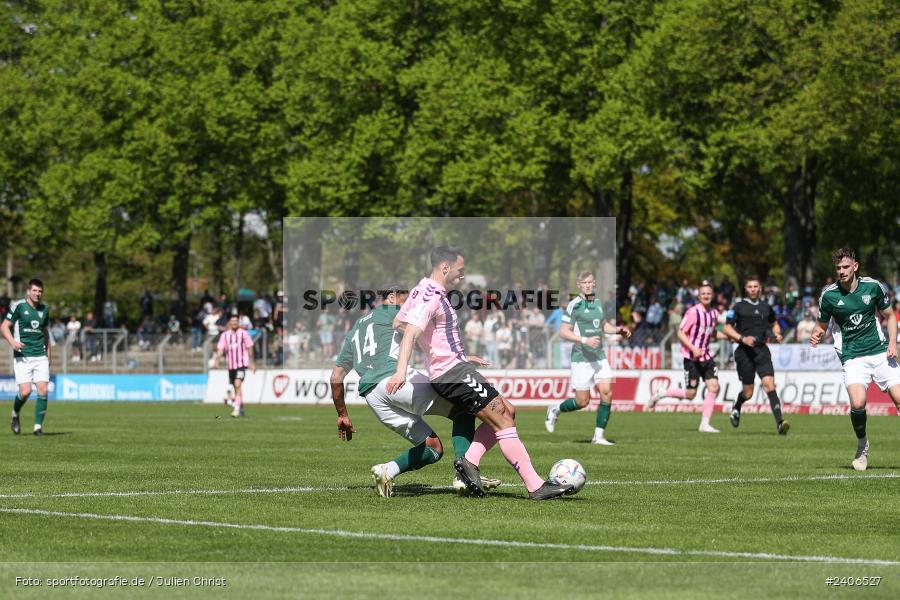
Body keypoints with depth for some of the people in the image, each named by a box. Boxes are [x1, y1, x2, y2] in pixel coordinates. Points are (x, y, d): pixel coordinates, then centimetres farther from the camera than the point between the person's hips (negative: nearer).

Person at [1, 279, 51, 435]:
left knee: (43, 390, -9)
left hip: (40, 356, 4)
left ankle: (38, 426, -1)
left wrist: (48, 353, 19)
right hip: (22, 356, -4)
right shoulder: (18, 306, -4)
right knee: (25, 391, -13)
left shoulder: (44, 309, 11)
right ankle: (15, 415, 18)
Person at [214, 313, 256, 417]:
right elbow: (220, 349, 0)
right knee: (236, 388, 12)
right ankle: (241, 408, 27)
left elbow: (249, 348, 5)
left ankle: (237, 409, -25)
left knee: (237, 384, -20)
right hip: (230, 365, 4)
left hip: (242, 364, -4)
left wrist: (252, 363, 8)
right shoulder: (225, 335, 6)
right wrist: (217, 361, -16)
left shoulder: (243, 333, -1)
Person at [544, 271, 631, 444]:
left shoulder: (598, 303, 10)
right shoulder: (574, 305, -11)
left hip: (599, 357, 6)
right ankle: (555, 410, 28)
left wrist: (618, 329, 10)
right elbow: (563, 332, -14)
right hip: (581, 358, -6)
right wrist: (585, 340, -24)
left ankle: (599, 435, -1)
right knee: (582, 401, -2)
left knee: (607, 392, -9)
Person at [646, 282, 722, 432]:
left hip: (705, 356, 6)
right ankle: (660, 394, 18)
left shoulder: (714, 313, 8)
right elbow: (681, 333, -13)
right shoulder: (693, 312, -13)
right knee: (690, 394, -5)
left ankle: (705, 424, -2)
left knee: (714, 387, -8)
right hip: (691, 357, -6)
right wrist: (693, 349, -23)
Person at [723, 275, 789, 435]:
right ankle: (736, 408, 39)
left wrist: (777, 334, 7)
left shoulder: (766, 307, 12)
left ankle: (779, 422, -24)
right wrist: (742, 338, -16)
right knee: (748, 393, 3)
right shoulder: (739, 307, 0)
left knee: (769, 384, -16)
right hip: (744, 352, -2)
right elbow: (727, 328, -1)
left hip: (762, 351, 2)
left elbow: (774, 324, 28)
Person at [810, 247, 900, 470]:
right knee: (857, 403, -24)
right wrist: (816, 335, -13)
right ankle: (862, 447, 3)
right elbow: (822, 325, 10)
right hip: (852, 357, -2)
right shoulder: (829, 295, -3)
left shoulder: (873, 286, 0)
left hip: (880, 352, 2)